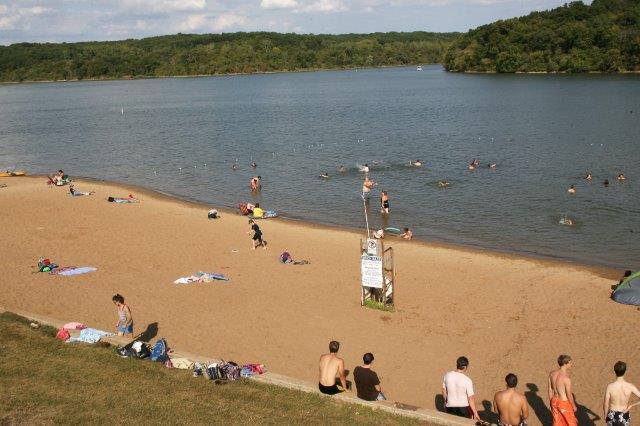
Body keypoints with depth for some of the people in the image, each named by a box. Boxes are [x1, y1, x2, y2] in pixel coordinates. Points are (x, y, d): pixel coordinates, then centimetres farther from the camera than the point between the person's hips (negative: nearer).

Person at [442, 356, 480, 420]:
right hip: (463, 408, -3)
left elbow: (444, 391, 6)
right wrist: (475, 413, -6)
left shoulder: (447, 375, -7)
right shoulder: (467, 380, -19)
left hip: (450, 407, 3)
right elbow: (471, 399, -15)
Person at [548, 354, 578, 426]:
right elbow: (569, 395, -19)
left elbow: (550, 390, 2)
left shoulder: (552, 374, -9)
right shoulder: (566, 378, -29)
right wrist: (574, 406, -3)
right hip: (564, 404, -6)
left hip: (554, 401, 6)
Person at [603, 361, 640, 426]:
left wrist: (605, 415, 5)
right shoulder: (630, 386, -19)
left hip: (612, 416, -1)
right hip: (625, 417, 1)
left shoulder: (610, 386, -23)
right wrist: (631, 406, -9)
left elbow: (606, 404, -13)